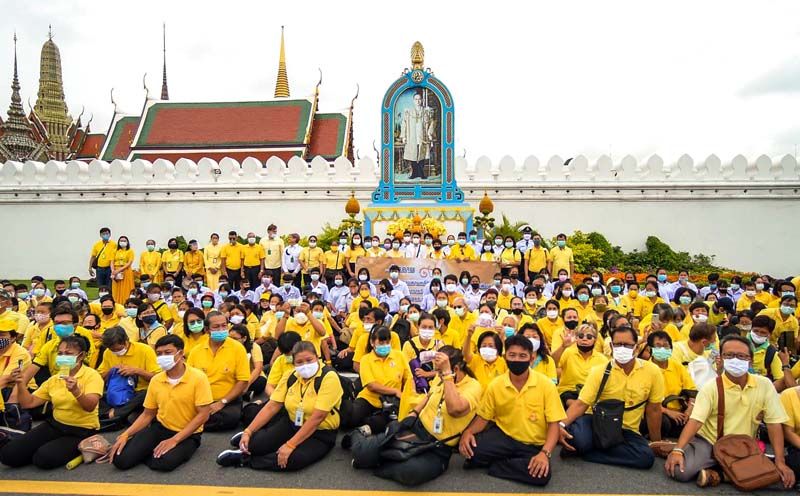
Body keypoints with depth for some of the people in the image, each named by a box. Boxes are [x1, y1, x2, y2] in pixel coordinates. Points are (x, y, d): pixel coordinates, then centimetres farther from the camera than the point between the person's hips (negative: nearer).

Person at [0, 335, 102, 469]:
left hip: (81, 431, -6)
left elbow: (90, 407, -25)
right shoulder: (54, 379, 9)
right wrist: (21, 384, -9)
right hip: (55, 425, 6)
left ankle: (78, 449, 2)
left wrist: (75, 390, -43)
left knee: (43, 458, -26)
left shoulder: (91, 375, -11)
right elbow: (29, 403, 8)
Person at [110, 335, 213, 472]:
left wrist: (174, 440, -21)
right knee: (120, 460, -14)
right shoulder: (155, 380, 0)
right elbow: (147, 415, 9)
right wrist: (125, 434, -7)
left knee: (166, 462, -33)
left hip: (187, 434, -4)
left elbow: (203, 415, -17)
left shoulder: (198, 378, -16)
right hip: (160, 427, 5)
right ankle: (155, 450, 11)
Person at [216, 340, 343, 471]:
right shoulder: (290, 377, -2)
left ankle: (245, 459, -12)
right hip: (292, 424, 5)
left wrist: (290, 445, -28)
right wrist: (248, 432, -12)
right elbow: (271, 407, -2)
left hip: (320, 433, -5)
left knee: (294, 459, -33)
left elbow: (317, 417, -26)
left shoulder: (329, 377, -22)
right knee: (254, 444, -18)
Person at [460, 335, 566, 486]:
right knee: (469, 448, -28)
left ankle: (493, 464, -11)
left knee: (542, 474, -33)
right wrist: (468, 432, -18)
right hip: (504, 436, 1)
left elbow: (553, 424, -10)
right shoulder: (495, 385, -4)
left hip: (533, 445, 0)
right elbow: (483, 417, 5)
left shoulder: (546, 385, -11)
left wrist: (545, 453, -28)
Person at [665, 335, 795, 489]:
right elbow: (695, 421, -17)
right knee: (681, 471, -29)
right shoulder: (711, 387, -9)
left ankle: (716, 473, -9)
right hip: (707, 442, -4)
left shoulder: (764, 385, -3)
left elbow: (774, 423, -2)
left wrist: (780, 461, -11)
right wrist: (678, 450, -31)